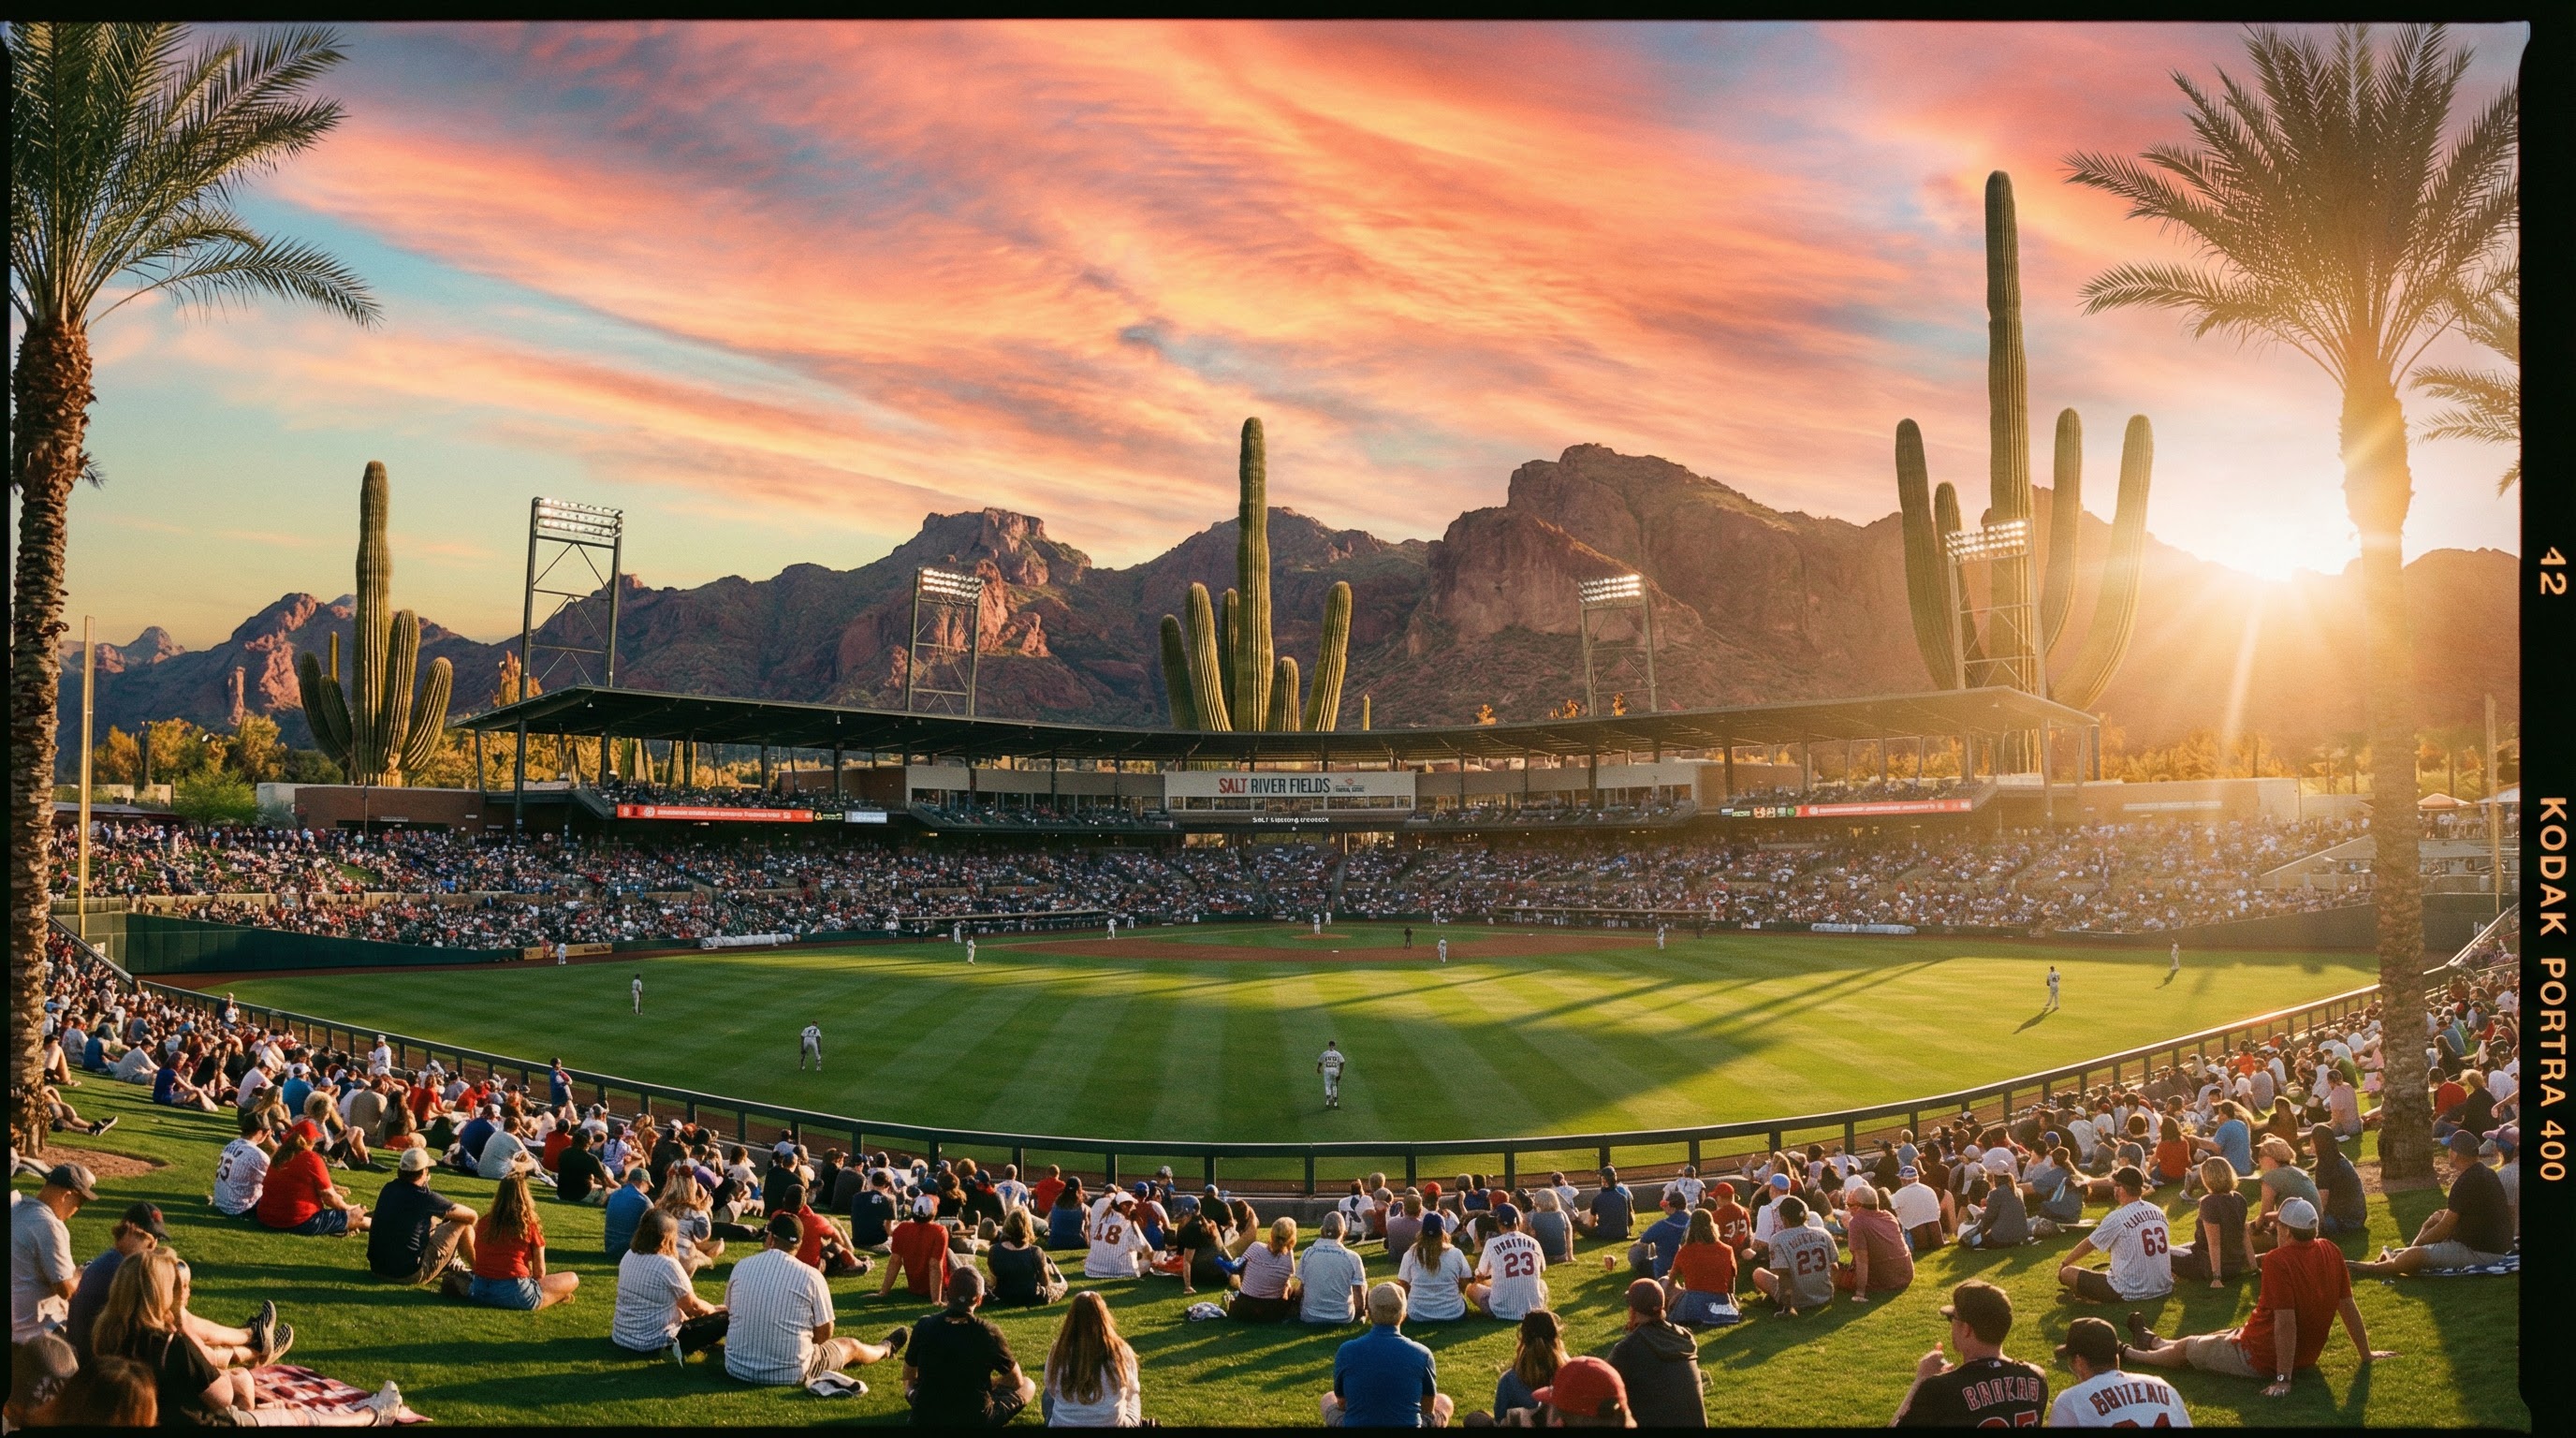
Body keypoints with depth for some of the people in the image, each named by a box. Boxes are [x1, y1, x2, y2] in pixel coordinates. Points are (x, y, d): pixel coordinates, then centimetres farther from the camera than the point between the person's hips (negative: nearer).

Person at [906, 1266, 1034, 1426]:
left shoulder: (924, 1327, -12)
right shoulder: (988, 1333, -18)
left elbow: (909, 1376, 7)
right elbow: (1017, 1381, -2)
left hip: (925, 1421, 2)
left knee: (910, 1386, 35)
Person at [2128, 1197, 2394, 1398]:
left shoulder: (2277, 1260, -28)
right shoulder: (2330, 1252, -7)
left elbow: (2286, 1321, -30)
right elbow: (2348, 1307, 1)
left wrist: (2283, 1379, -26)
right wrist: (2366, 1354, 13)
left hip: (2259, 1358, -8)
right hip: (2306, 1357, 8)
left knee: (2185, 1348, 18)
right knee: (2225, 1336, 32)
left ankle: (2131, 1353, 44)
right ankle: (2153, 1342, 53)